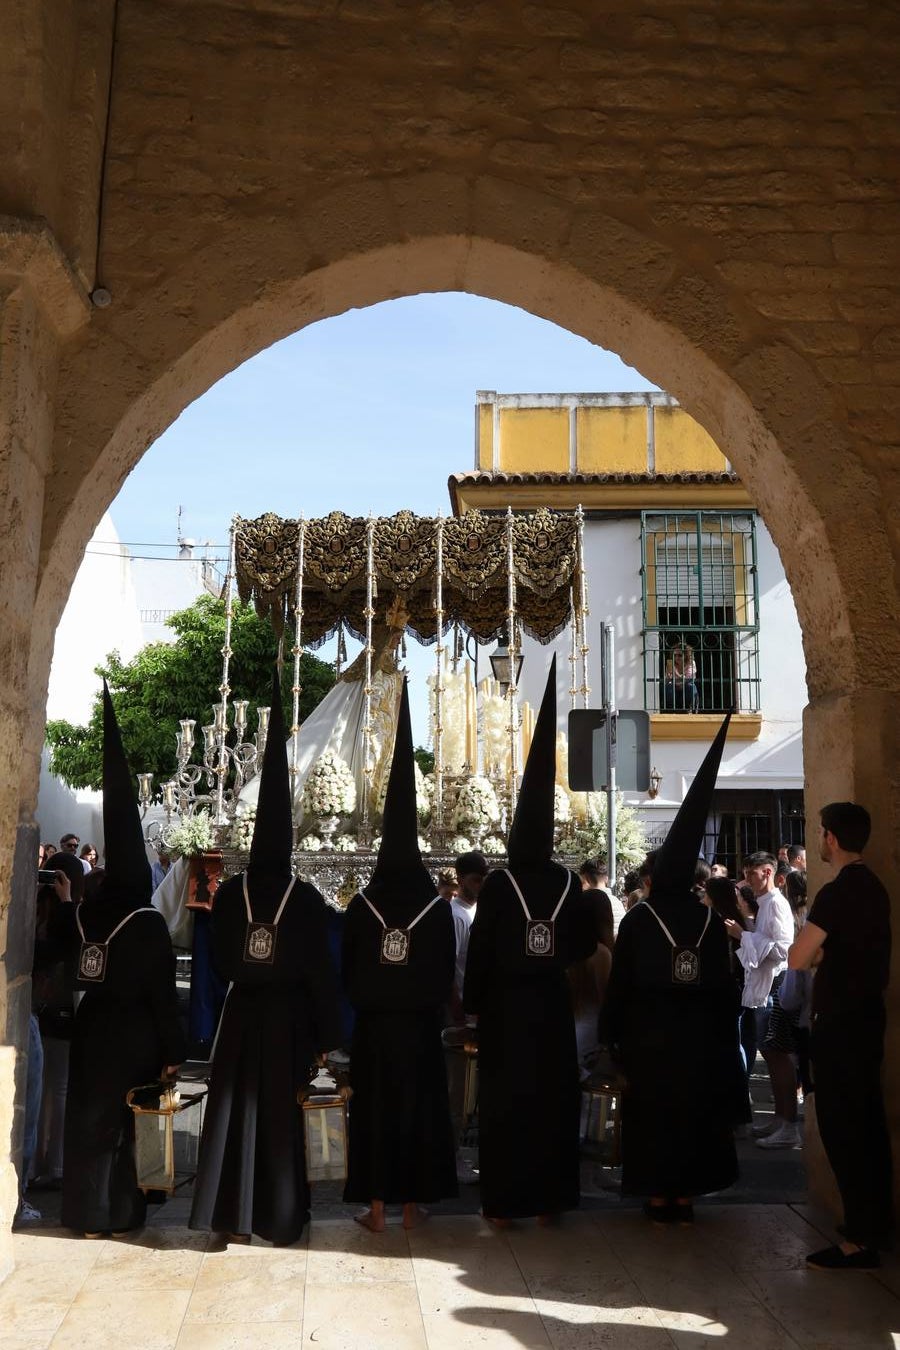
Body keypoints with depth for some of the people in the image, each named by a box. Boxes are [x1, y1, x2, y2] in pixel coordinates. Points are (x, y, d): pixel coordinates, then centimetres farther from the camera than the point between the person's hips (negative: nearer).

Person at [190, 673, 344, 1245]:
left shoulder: (230, 892, -5)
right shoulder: (306, 897, -12)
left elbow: (219, 958, 4)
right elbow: (321, 970, -10)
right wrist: (327, 1036, -3)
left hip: (241, 1011, 2)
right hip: (288, 1013, -2)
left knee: (235, 1107, 12)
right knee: (282, 1112, 8)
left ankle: (234, 1214, 19)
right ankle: (280, 1218, 16)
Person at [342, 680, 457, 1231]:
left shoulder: (361, 906, -6)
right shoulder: (439, 908, -6)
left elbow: (347, 968, 1)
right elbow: (448, 973, 0)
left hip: (373, 1022, 0)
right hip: (420, 1024, 0)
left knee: (374, 1107, 8)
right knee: (420, 1106, 11)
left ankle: (377, 1207, 13)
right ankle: (412, 1202, 17)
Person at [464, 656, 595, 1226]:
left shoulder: (499, 884, -13)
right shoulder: (568, 882, -5)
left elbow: (479, 948, -10)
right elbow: (586, 944, 0)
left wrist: (472, 1003, 1)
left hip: (505, 1001, -3)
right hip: (551, 1002, 3)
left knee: (504, 1098, 7)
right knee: (553, 1095, 12)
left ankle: (504, 1201, 13)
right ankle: (548, 1198, 20)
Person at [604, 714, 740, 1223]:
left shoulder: (637, 920, -11)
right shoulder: (711, 921, -4)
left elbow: (619, 984, -8)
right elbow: (725, 985, 1)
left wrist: (614, 1034, 2)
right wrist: (724, 1036, 11)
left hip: (647, 1034, -2)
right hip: (698, 1034, 2)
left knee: (651, 1111, 9)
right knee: (695, 1109, 14)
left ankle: (658, 1196, 14)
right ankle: (686, 1194, 19)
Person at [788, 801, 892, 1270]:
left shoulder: (836, 893, -19)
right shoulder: (874, 888, 9)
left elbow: (797, 959, -20)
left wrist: (816, 950, -1)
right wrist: (825, 952, 3)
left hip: (839, 1024, -9)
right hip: (867, 1017, 9)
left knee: (841, 1128, -2)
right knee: (868, 1123, 16)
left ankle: (859, 1241, 4)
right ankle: (877, 1222, 27)